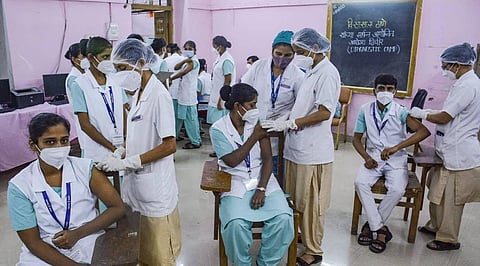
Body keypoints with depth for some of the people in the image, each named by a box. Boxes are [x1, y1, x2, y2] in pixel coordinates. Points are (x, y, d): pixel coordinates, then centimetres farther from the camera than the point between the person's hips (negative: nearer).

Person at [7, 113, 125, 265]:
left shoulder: (85, 168, -4)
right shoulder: (19, 186, -5)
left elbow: (118, 208, -2)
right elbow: (33, 242, -4)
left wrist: (77, 233, -11)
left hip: (90, 248, 0)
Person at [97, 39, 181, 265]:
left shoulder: (158, 95, -17)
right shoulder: (139, 92, 8)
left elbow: (169, 145, -21)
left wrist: (125, 162, -20)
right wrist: (120, 154, -2)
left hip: (155, 187, -8)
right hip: (137, 181, 8)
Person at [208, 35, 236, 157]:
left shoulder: (227, 60, -16)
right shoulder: (219, 58, 13)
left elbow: (227, 81, -19)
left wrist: (221, 100, -20)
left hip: (223, 98, -9)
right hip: (216, 96, 9)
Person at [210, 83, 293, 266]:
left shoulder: (258, 123, 2)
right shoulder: (218, 129, -5)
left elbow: (267, 158, -2)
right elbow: (232, 161, -14)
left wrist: (261, 188, -14)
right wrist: (254, 137, -14)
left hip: (262, 179, 3)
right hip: (235, 184, -2)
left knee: (283, 218, -20)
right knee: (236, 223, -29)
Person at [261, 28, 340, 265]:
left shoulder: (327, 73, -14)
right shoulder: (312, 71, 14)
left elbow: (323, 113, -21)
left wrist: (289, 124, -21)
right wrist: (285, 121, 10)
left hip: (312, 152, -9)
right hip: (297, 147, 9)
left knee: (310, 204, 4)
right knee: (295, 199, 18)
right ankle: (298, 235, 37)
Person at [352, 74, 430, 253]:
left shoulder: (401, 112, -8)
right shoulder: (365, 110, -1)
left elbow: (424, 131, -22)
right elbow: (356, 138, 6)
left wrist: (397, 147, -33)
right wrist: (366, 157, -12)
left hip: (396, 160, -1)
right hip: (373, 158, 2)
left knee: (397, 190, -28)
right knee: (360, 182, -27)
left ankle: (371, 225, -6)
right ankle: (380, 228, -15)